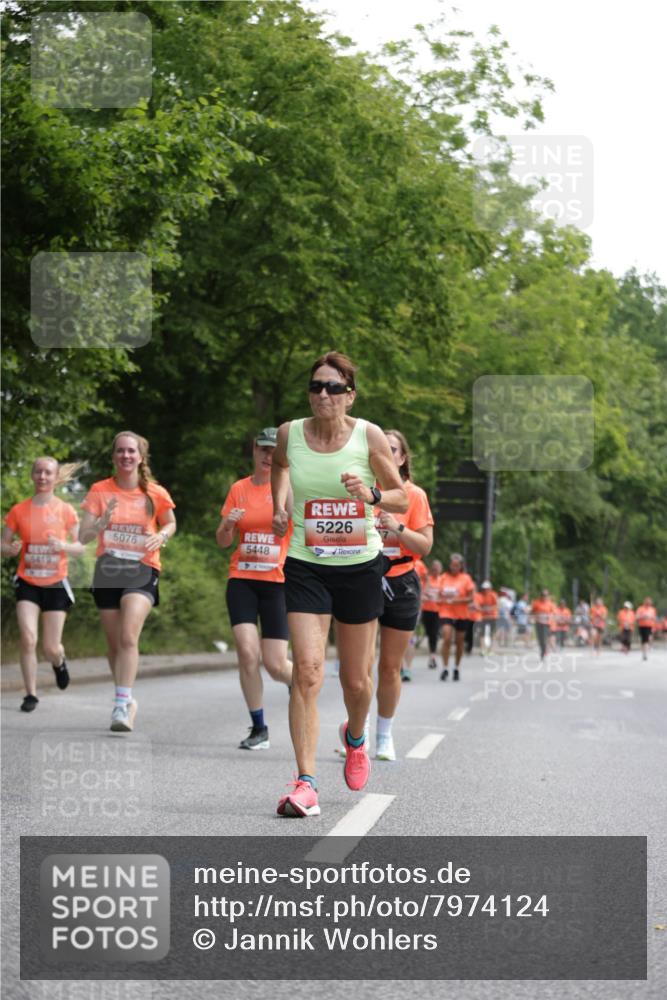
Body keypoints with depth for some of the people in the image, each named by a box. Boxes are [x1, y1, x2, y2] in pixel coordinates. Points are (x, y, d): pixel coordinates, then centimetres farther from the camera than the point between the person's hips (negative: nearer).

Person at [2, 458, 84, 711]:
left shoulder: (66, 511, -2)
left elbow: (80, 547, 1)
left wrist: (63, 546, -20)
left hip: (55, 584, 0)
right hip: (27, 583, 0)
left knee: (51, 647, 2)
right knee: (28, 638, -17)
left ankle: (59, 662, 40)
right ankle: (31, 694, -4)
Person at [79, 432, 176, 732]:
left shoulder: (155, 493, -2)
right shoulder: (100, 491, 0)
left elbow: (170, 523, 16)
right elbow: (83, 536, -3)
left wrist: (161, 536, -7)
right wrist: (103, 522, -24)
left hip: (142, 572, -3)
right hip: (107, 572, 3)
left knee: (128, 637, -22)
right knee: (114, 644, 10)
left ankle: (121, 706, -26)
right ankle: (128, 699, 31)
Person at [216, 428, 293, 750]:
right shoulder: (239, 489, 9)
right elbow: (223, 541, 11)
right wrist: (228, 524, -10)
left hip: (278, 582, -2)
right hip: (242, 580, 2)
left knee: (275, 665, -6)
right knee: (247, 652, -16)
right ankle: (259, 729, -2)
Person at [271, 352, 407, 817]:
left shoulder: (369, 436, -9)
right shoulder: (289, 434, -4)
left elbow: (403, 500, -2)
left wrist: (372, 495, -20)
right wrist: (280, 505, 8)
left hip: (361, 566, 0)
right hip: (305, 565, 0)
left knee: (357, 679, 11)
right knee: (307, 671, -16)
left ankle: (355, 736, 46)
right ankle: (306, 782, -16)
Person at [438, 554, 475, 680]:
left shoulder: (466, 578, -1)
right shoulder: (444, 577, 5)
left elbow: (471, 598, -2)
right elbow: (440, 594, 15)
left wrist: (458, 600, -18)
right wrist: (442, 600, -8)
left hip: (461, 614, 0)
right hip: (446, 613, 0)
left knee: (459, 642, 8)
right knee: (446, 639, -16)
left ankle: (457, 668, 24)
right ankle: (445, 668, -12)